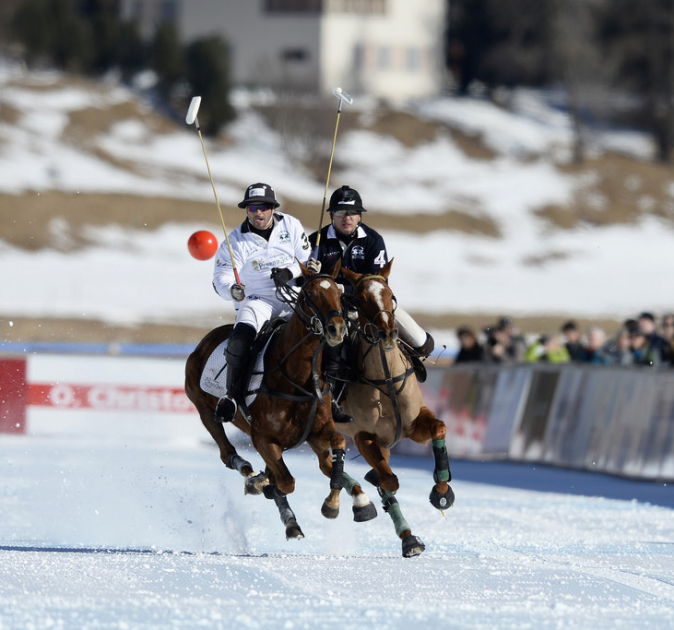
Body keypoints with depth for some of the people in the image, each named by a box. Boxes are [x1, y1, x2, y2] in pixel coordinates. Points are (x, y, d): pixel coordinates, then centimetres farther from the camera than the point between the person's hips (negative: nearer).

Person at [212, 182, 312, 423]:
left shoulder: (291, 226, 2)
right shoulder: (236, 241, -6)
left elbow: (308, 260, 7)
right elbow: (221, 277, -11)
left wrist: (291, 273, -15)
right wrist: (232, 290, -35)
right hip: (256, 300, -2)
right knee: (241, 336, -31)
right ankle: (232, 396, -20)